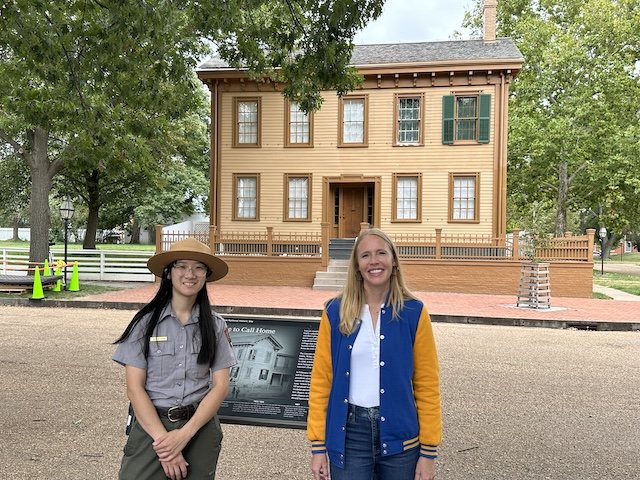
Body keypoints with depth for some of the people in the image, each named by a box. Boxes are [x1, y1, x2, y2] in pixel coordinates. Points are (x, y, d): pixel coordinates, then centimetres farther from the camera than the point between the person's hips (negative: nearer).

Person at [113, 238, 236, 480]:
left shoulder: (215, 325, -1)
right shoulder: (146, 322, -6)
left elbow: (220, 385, -3)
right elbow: (134, 388, -8)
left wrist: (185, 434, -14)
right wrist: (163, 438, -16)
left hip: (200, 427, 2)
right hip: (150, 424, -1)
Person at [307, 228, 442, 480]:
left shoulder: (413, 312, -4)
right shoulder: (335, 312, -3)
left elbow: (427, 385, -2)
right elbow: (321, 381, -1)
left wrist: (429, 452, -3)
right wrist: (318, 446, -2)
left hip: (399, 434, 0)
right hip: (349, 432, 0)